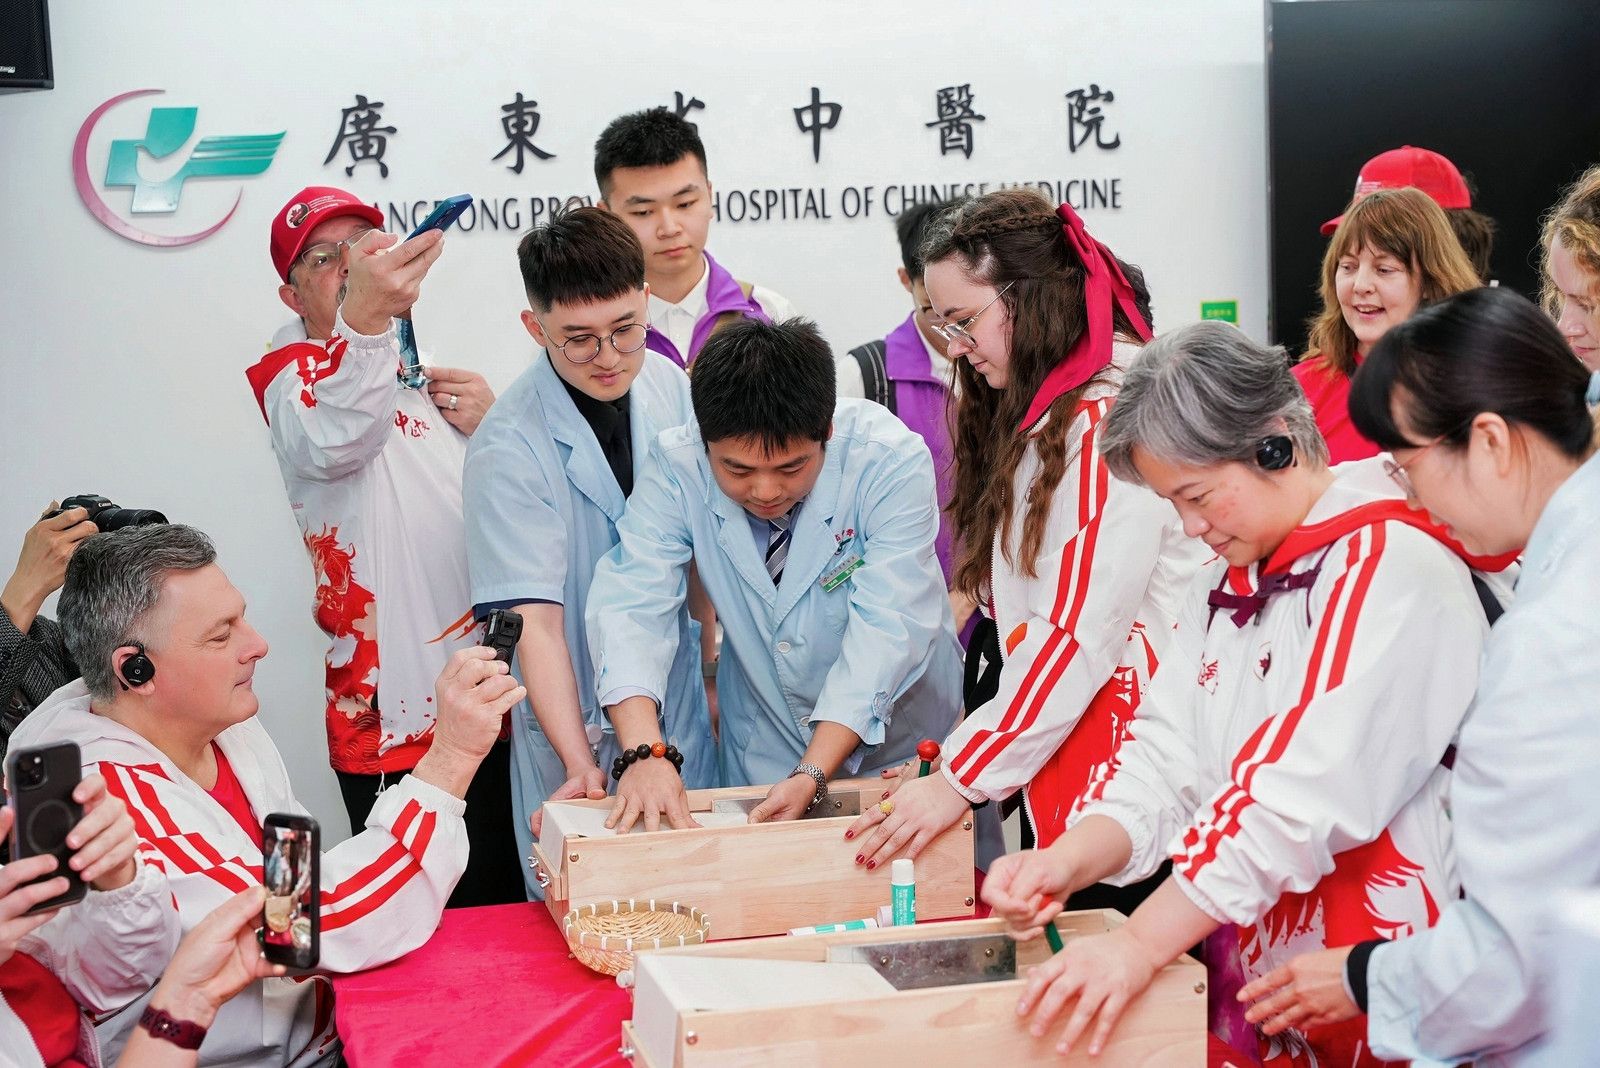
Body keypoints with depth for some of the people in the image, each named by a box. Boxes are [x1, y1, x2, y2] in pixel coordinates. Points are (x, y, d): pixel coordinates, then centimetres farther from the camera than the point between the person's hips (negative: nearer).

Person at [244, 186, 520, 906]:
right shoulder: (293, 376, -5)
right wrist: (363, 315, -49)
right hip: (400, 718, -7)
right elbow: (335, 442, -31)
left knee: (513, 909, 14)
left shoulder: (436, 374, 16)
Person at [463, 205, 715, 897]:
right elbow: (534, 619, -24)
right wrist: (582, 767, -31)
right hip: (577, 736, -5)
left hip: (683, 718, 5)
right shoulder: (509, 449, -20)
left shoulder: (669, 386, -1)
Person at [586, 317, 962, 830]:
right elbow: (632, 603, -22)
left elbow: (887, 629, -26)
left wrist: (812, 775, -34)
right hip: (761, 747, 0)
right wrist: (644, 754, -38)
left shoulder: (891, 461, -23)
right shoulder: (676, 466, -17)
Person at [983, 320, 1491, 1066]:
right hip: (1242, 967, 7)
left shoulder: (1391, 565, -15)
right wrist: (1064, 864, -11)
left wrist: (1141, 942, -24)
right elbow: (1167, 760, 6)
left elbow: (1304, 795, -23)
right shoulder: (1225, 584, 13)